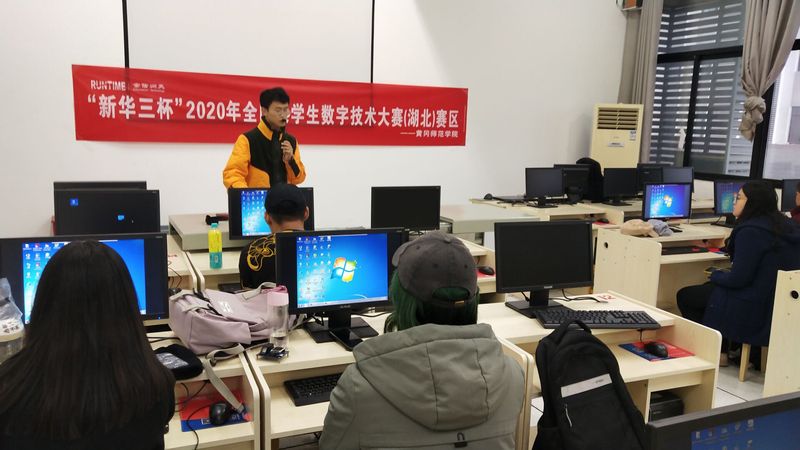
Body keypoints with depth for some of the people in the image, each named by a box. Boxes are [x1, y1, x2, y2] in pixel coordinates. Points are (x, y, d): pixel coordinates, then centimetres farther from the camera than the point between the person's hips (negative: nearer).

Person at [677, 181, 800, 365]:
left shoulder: (750, 231, -22)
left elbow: (738, 279, -22)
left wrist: (715, 275, -3)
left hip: (755, 308, -10)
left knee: (685, 296, 6)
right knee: (708, 287, 27)